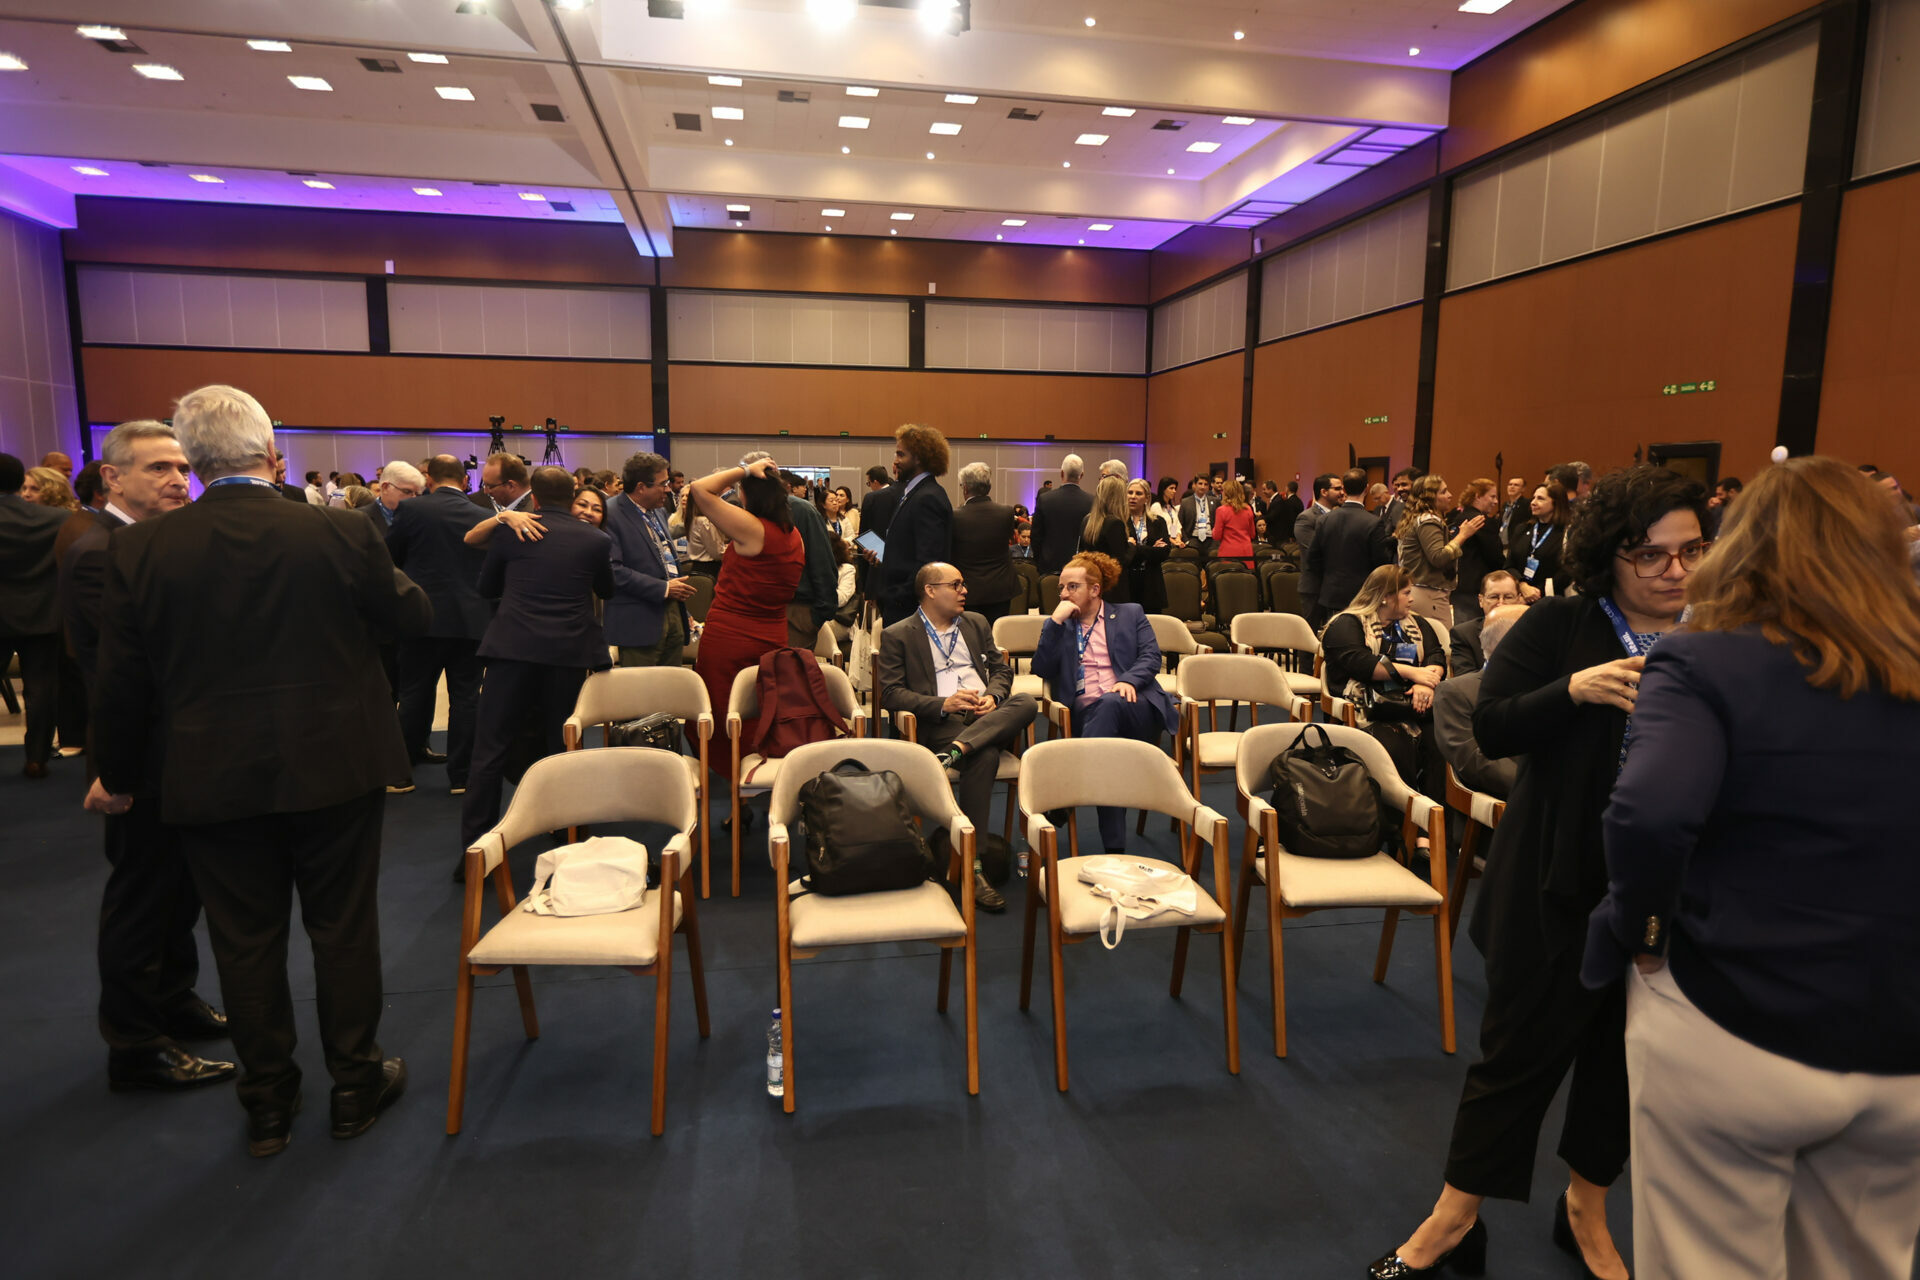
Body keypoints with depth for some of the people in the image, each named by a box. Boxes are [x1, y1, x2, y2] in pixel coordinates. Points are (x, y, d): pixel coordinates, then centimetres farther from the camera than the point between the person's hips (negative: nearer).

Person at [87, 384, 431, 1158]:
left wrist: (118, 777, 14)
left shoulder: (140, 550, -8)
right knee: (344, 929, 14)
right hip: (335, 771, -1)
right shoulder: (341, 535, -14)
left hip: (213, 782, 2)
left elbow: (121, 681, -1)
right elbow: (414, 618, -1)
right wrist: (385, 576, 19)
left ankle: (268, 1106, 29)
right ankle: (357, 1085, 28)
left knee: (246, 944, 15)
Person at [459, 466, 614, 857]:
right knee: (561, 750, 12)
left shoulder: (509, 530, 3)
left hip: (512, 648, -1)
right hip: (570, 652, 1)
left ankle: (474, 850, 5)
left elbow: (487, 587, 15)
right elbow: (606, 590, 19)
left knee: (490, 751, 4)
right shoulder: (595, 539, 2)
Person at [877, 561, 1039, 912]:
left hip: (990, 717, 5)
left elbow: (1000, 668, 23)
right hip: (940, 724, -5)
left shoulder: (976, 623, 25)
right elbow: (890, 693, -2)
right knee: (984, 755, -36)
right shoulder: (897, 636, 7)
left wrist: (993, 696, -2)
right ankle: (973, 866, -32)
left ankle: (956, 751, -41)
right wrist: (943, 704, -15)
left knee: (1026, 702, -28)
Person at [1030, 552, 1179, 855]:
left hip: (1134, 708, 0)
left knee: (1110, 704, -39)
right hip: (1086, 712, 1)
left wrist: (1129, 680, -15)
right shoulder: (1057, 626, 24)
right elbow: (1041, 669, 8)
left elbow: (1151, 657, 7)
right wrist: (1056, 621, 1)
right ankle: (1114, 845, -39)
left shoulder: (1131, 615, 21)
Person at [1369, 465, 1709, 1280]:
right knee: (1520, 1049, 8)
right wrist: (1573, 689, -28)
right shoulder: (1558, 626, -7)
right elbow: (1490, 729, -14)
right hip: (1560, 887, -3)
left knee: (1625, 1055, 18)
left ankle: (1586, 1211, 43)